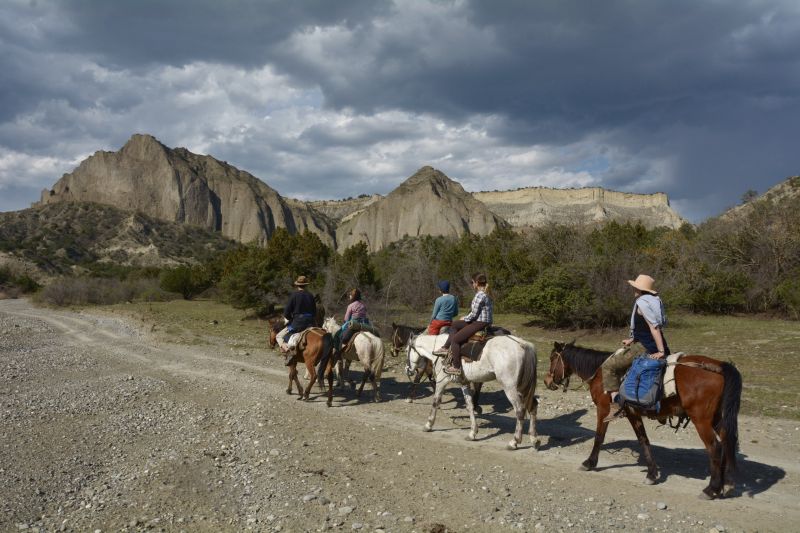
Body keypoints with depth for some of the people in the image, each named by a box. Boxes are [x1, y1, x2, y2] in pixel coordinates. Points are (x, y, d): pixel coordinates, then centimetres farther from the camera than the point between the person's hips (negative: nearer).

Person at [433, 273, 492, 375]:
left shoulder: (479, 296, -21)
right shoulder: (484, 295, 10)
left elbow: (473, 314, -19)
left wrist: (464, 319, -1)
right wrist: (466, 318, 13)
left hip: (479, 324, -11)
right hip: (478, 321, 11)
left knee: (455, 339, -7)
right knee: (455, 325, 22)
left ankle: (456, 367, -4)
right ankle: (446, 348, 27)